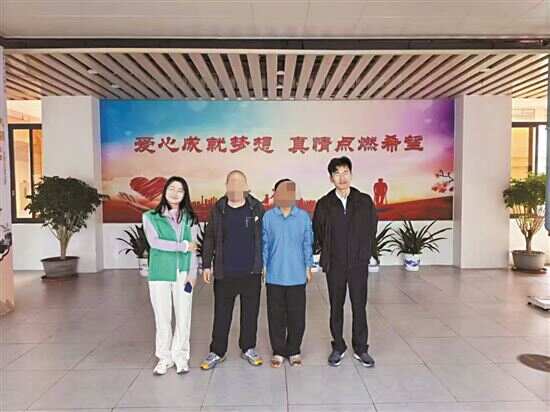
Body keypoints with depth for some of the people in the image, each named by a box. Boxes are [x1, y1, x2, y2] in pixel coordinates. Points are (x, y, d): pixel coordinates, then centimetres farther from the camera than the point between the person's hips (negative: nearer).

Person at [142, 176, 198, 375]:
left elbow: (192, 248, 5)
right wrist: (183, 246, -12)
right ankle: (164, 357, 24)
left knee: (183, 317, 6)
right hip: (160, 274, -1)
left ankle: (180, 356, 23)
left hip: (183, 274, 2)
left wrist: (192, 274, -3)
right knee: (162, 318, 7)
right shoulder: (151, 217, 0)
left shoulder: (188, 218, 7)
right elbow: (154, 242, -13)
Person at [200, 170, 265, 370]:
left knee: (250, 312, 12)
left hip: (251, 272, 0)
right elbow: (209, 239, 6)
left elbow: (264, 237, 6)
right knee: (221, 314, 9)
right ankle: (217, 352, 24)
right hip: (224, 272, 0)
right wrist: (206, 265, 2)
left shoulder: (256, 207, 2)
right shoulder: (218, 209, 3)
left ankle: (248, 349, 30)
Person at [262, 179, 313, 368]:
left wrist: (308, 267, 6)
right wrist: (262, 267, 3)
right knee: (276, 315, 9)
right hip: (275, 276, 0)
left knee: (297, 316, 8)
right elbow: (264, 244, 3)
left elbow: (307, 244, 5)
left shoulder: (303, 216, -1)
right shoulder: (268, 217, -2)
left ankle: (294, 351, 26)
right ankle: (278, 351, 25)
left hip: (297, 276, 0)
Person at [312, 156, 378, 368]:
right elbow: (317, 233, 5)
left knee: (359, 307, 7)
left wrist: (365, 254, 4)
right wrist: (326, 256, 4)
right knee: (336, 307, 10)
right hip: (334, 265, 0)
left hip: (359, 264, 0)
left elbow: (372, 230, 6)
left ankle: (361, 348, 23)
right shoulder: (324, 204, -1)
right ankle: (338, 348, 25)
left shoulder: (364, 201, 0)